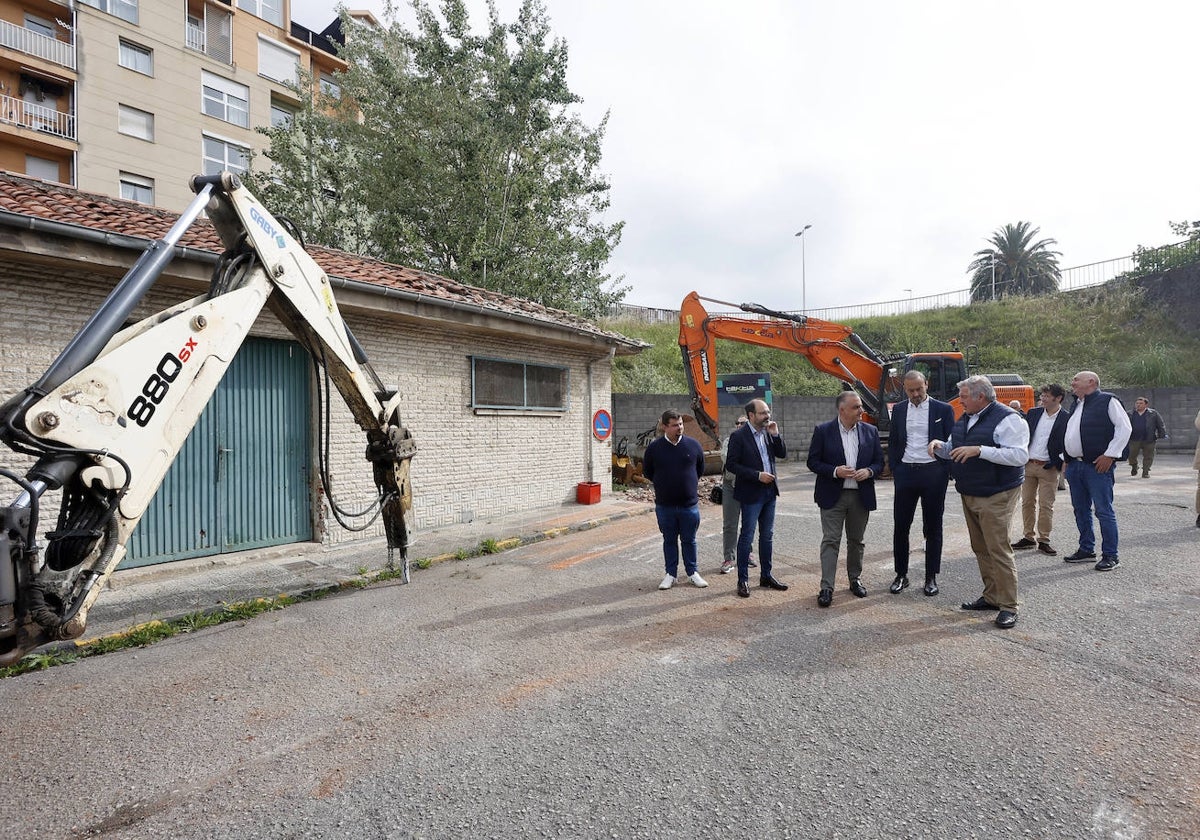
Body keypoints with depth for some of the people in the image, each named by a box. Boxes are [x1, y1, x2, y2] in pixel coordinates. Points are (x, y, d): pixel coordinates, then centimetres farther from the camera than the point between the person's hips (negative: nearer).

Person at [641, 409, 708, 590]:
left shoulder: (693, 445, -3)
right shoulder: (654, 447, -6)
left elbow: (700, 469, 13)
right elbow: (647, 471, 8)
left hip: (689, 504, 0)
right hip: (664, 505, 0)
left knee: (689, 540, 11)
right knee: (669, 540, 11)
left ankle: (692, 572, 26)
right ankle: (671, 574, 23)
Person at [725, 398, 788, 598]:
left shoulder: (768, 432, 6)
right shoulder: (738, 436, -12)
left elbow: (782, 454, 6)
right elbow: (731, 464, -15)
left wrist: (775, 434, -8)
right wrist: (757, 475, -19)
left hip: (769, 491, 7)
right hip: (751, 493, -7)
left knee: (767, 535, 14)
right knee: (747, 536, 1)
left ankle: (766, 576, 27)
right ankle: (743, 580, 10)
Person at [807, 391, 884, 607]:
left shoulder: (870, 431, 5)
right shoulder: (823, 431, -5)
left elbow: (879, 462, 9)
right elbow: (813, 462, -4)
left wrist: (869, 471, -12)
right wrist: (835, 471, -20)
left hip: (861, 495, 4)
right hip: (833, 495, -3)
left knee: (856, 541, 16)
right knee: (830, 541, -4)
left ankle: (855, 579, 32)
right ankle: (826, 587, -1)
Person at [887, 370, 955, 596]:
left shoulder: (943, 409, 0)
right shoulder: (899, 410, 8)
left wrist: (947, 473, -6)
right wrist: (895, 470, 5)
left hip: (933, 473, -2)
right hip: (906, 473, 2)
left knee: (932, 527, 7)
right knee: (900, 526, 4)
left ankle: (931, 577, 18)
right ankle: (901, 575, 16)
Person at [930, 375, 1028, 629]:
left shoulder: (1007, 418, -14)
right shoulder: (965, 419, 13)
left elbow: (1020, 455, -23)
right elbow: (954, 451, 24)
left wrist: (979, 450, -29)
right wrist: (939, 446, 3)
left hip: (996, 496, -8)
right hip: (969, 494, 9)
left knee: (998, 549, -6)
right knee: (980, 549, 14)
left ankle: (1008, 607, 4)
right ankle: (991, 596, 26)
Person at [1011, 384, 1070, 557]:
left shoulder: (1067, 418, -6)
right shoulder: (1033, 413, 6)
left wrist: (1059, 463, -13)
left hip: (1048, 468, -4)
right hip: (1028, 464, 4)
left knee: (1046, 505, 0)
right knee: (1027, 502, 9)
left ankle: (1043, 540, 11)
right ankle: (1028, 537, 19)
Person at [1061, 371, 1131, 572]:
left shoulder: (1108, 401, -4)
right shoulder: (1076, 405, 18)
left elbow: (1124, 427, -11)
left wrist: (1110, 455, -15)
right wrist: (1067, 459, 17)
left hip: (1098, 466, -8)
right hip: (1074, 465, 8)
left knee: (1104, 511, -3)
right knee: (1080, 510, 13)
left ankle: (1110, 556, 5)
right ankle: (1086, 550, 23)